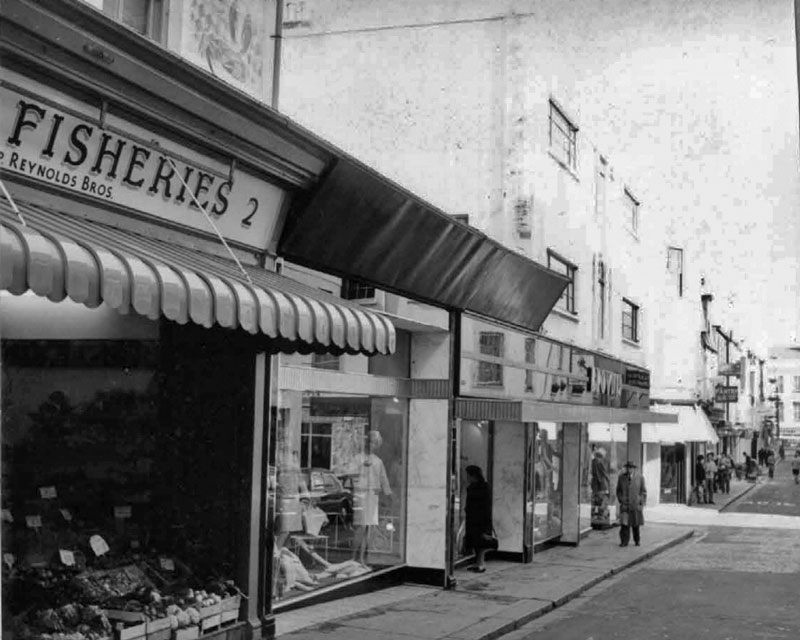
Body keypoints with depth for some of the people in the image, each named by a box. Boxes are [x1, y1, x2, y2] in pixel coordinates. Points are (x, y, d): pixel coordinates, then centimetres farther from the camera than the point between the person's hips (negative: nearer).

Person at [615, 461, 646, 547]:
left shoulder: (640, 478, -2)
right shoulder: (621, 477, 1)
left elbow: (643, 492, 3)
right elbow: (618, 490, 10)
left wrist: (642, 504, -4)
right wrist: (620, 500, -2)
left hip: (635, 505, 0)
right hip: (624, 505, 0)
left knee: (636, 524, 7)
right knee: (624, 523, -8)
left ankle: (637, 540, 24)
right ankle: (624, 541, -5)